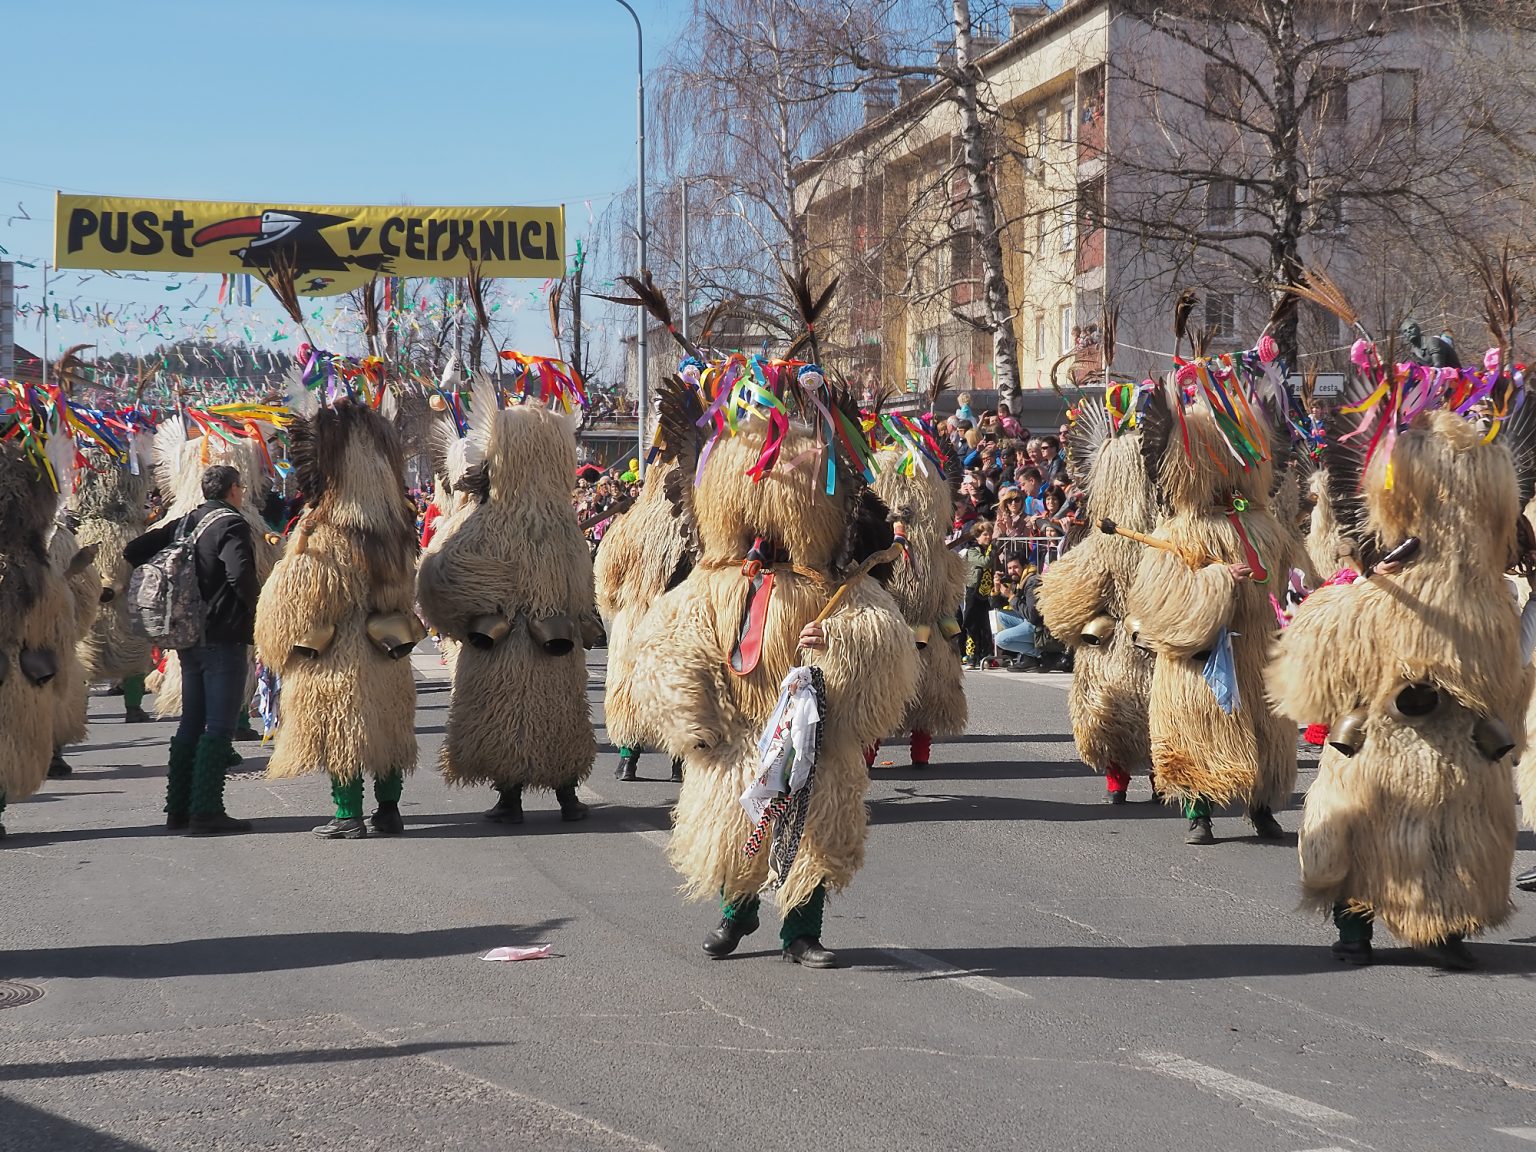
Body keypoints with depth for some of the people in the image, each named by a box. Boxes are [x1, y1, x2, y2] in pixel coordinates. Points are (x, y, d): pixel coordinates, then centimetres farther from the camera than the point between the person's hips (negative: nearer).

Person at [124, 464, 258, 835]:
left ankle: (178, 808, 17)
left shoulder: (185, 523, 12)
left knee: (191, 723, 15)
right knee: (219, 727, -6)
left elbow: (134, 550, 13)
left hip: (189, 637, 8)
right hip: (224, 638, -8)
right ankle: (206, 812, -9)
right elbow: (241, 574, -27)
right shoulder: (232, 525, -12)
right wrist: (259, 609, -11)